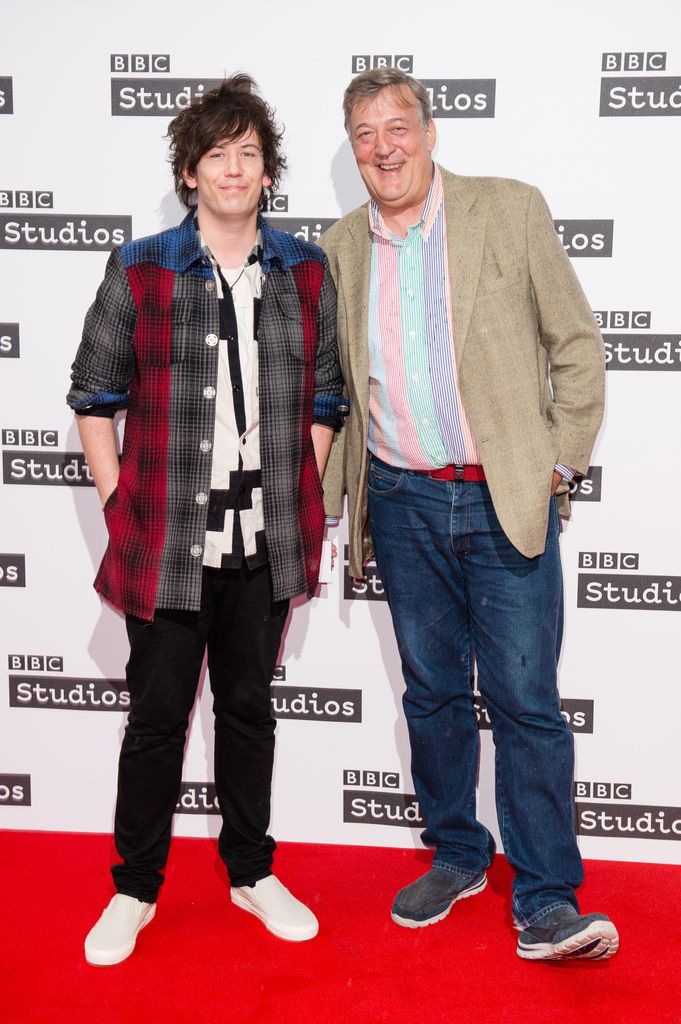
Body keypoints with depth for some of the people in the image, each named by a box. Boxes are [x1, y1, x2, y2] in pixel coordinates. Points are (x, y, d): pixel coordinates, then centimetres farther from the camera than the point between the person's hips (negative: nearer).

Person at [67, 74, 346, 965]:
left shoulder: (306, 273, 4)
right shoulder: (138, 272, -3)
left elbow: (323, 400, 10)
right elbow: (94, 397, 1)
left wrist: (300, 507, 4)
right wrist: (119, 508, -5)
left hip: (264, 544, 2)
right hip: (169, 543, -2)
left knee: (249, 707, 16)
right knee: (157, 717, 7)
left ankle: (251, 872, 33)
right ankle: (136, 891, 25)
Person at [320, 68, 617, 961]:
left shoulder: (511, 211, 0)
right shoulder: (341, 249, 9)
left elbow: (576, 345, 2)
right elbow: (333, 387, 17)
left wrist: (558, 462, -4)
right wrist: (339, 502, 11)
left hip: (506, 500, -3)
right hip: (402, 503, 4)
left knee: (526, 703, -3)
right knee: (432, 693, 13)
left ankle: (546, 905, 8)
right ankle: (456, 856, 31)